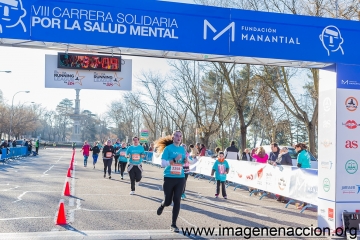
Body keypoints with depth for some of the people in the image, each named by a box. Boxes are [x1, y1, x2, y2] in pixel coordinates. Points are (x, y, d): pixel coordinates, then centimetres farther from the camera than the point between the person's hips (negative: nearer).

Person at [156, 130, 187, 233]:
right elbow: (162, 164, -13)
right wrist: (174, 160, -24)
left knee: (177, 201, -1)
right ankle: (162, 205, 43)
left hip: (180, 178, 4)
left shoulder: (182, 149, 8)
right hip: (169, 178, -4)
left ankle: (173, 224, 9)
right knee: (168, 201, 5)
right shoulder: (168, 148, -8)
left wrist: (186, 160, -3)